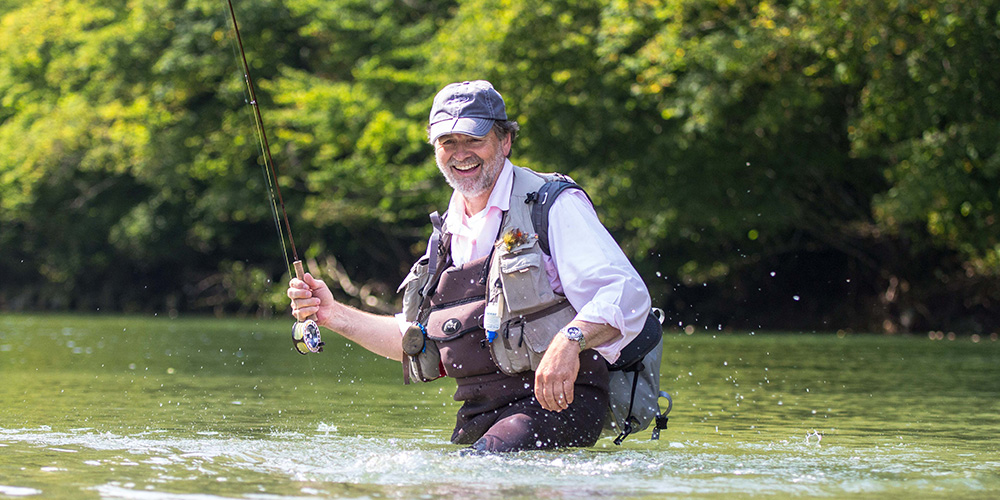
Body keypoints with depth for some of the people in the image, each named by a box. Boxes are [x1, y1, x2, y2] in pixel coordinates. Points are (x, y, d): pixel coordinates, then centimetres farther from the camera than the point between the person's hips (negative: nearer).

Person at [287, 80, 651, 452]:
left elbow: (627, 296, -17)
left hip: (557, 401, -7)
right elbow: (414, 339, 30)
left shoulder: (554, 208, -4)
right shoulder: (447, 233, 20)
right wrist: (333, 314, 19)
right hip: (479, 418, 7)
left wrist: (570, 341, -35)